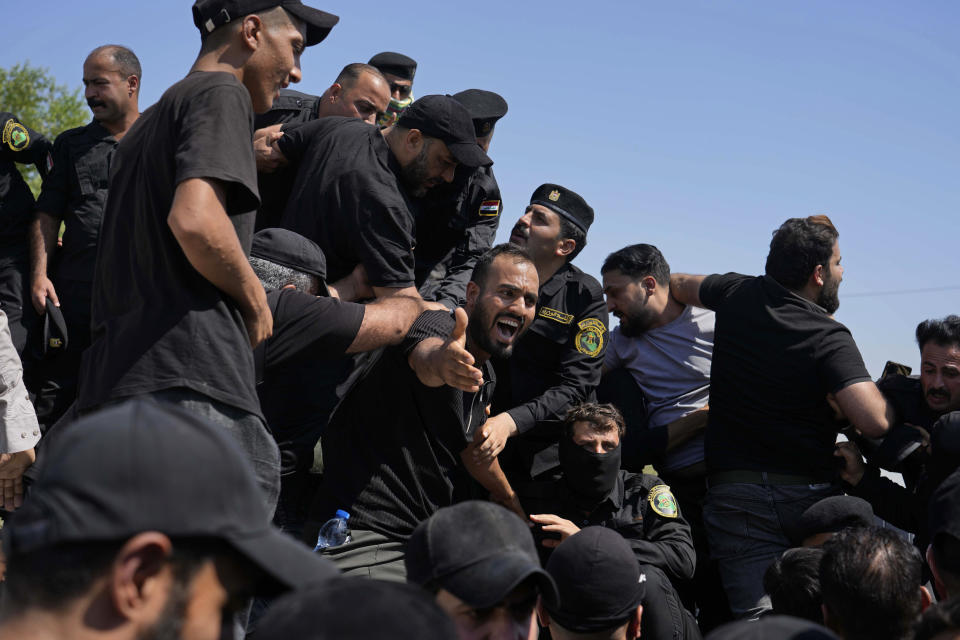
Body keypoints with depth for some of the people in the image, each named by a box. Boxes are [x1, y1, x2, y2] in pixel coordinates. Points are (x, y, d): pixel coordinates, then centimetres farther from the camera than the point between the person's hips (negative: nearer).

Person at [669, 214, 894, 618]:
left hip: (736, 494, 3)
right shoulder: (830, 338, -9)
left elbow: (678, 285, 27)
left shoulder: (739, 295, 5)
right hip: (811, 494, -2)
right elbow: (876, 422, -20)